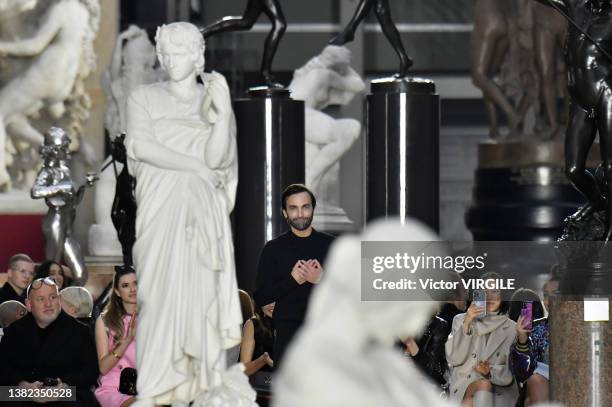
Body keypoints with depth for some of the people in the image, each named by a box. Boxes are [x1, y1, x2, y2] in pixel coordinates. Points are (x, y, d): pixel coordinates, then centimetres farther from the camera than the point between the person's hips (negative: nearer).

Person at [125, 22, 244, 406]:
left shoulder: (215, 101, 7)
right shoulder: (144, 98, 6)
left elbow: (216, 156, -5)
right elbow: (143, 148, -8)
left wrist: (223, 112, -20)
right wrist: (198, 166, -7)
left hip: (203, 213, 1)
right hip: (160, 210, -1)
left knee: (198, 294, -2)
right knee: (161, 294, -8)